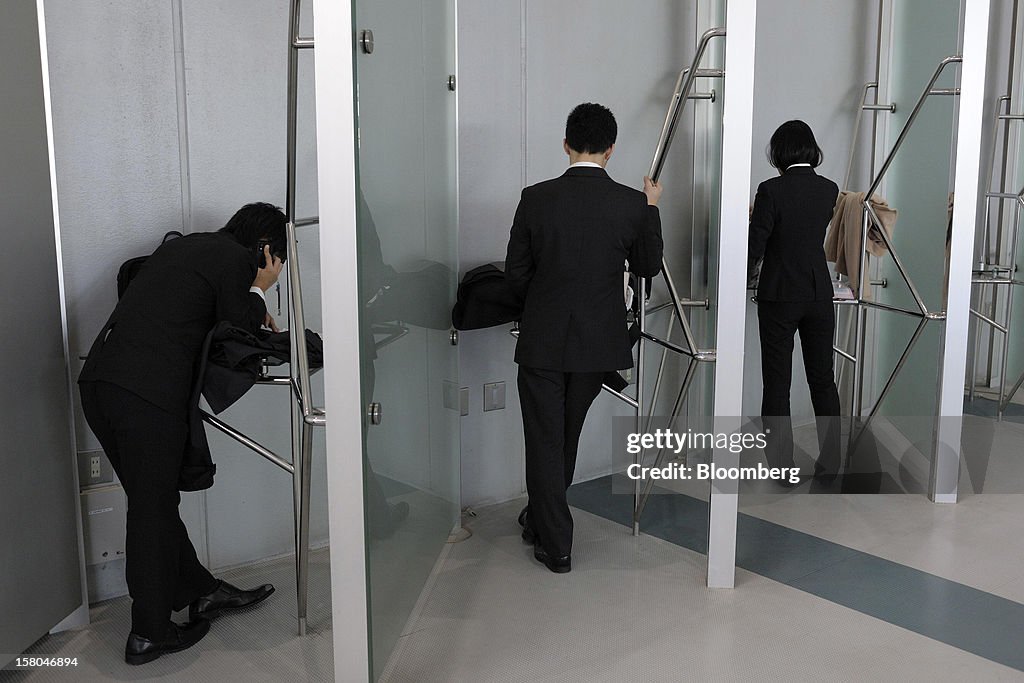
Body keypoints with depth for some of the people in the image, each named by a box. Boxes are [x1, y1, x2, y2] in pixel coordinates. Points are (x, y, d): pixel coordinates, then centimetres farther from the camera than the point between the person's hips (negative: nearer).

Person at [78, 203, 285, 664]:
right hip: (148, 392, -8)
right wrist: (260, 289, 15)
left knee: (151, 500, 16)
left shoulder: (181, 245, 23)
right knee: (153, 508, 4)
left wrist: (252, 311, 30)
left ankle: (200, 592, 31)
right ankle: (149, 634, 17)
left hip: (98, 380, 9)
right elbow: (239, 329, 1)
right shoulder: (237, 259, -2)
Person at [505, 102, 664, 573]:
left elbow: (516, 274, -3)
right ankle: (542, 519, 41)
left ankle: (555, 545, 13)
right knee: (566, 436, 21)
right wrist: (652, 208, 17)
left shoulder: (536, 198, -10)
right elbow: (647, 267, 7)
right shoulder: (632, 204, -9)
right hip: (598, 341, 2)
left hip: (542, 339, -2)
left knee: (545, 440, 9)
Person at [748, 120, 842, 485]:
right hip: (819, 294, 5)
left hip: (779, 296, -4)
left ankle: (783, 466, 9)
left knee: (777, 383, 4)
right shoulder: (829, 190, 2)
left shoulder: (771, 190, -14)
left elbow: (755, 246, -12)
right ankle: (829, 462, 21)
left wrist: (745, 279, 9)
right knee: (823, 379, 14)